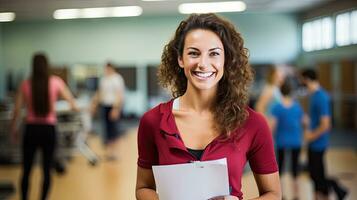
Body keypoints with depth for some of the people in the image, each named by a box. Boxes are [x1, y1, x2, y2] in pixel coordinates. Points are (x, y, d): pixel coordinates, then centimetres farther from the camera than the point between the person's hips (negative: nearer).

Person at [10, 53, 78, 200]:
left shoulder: (25, 84, -3)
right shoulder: (56, 82, -3)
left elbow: (17, 110, -3)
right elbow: (71, 102, 3)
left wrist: (13, 129, 9)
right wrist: (74, 107, 25)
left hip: (31, 129, 0)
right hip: (49, 129, 0)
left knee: (26, 170, 11)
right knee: (46, 170, 8)